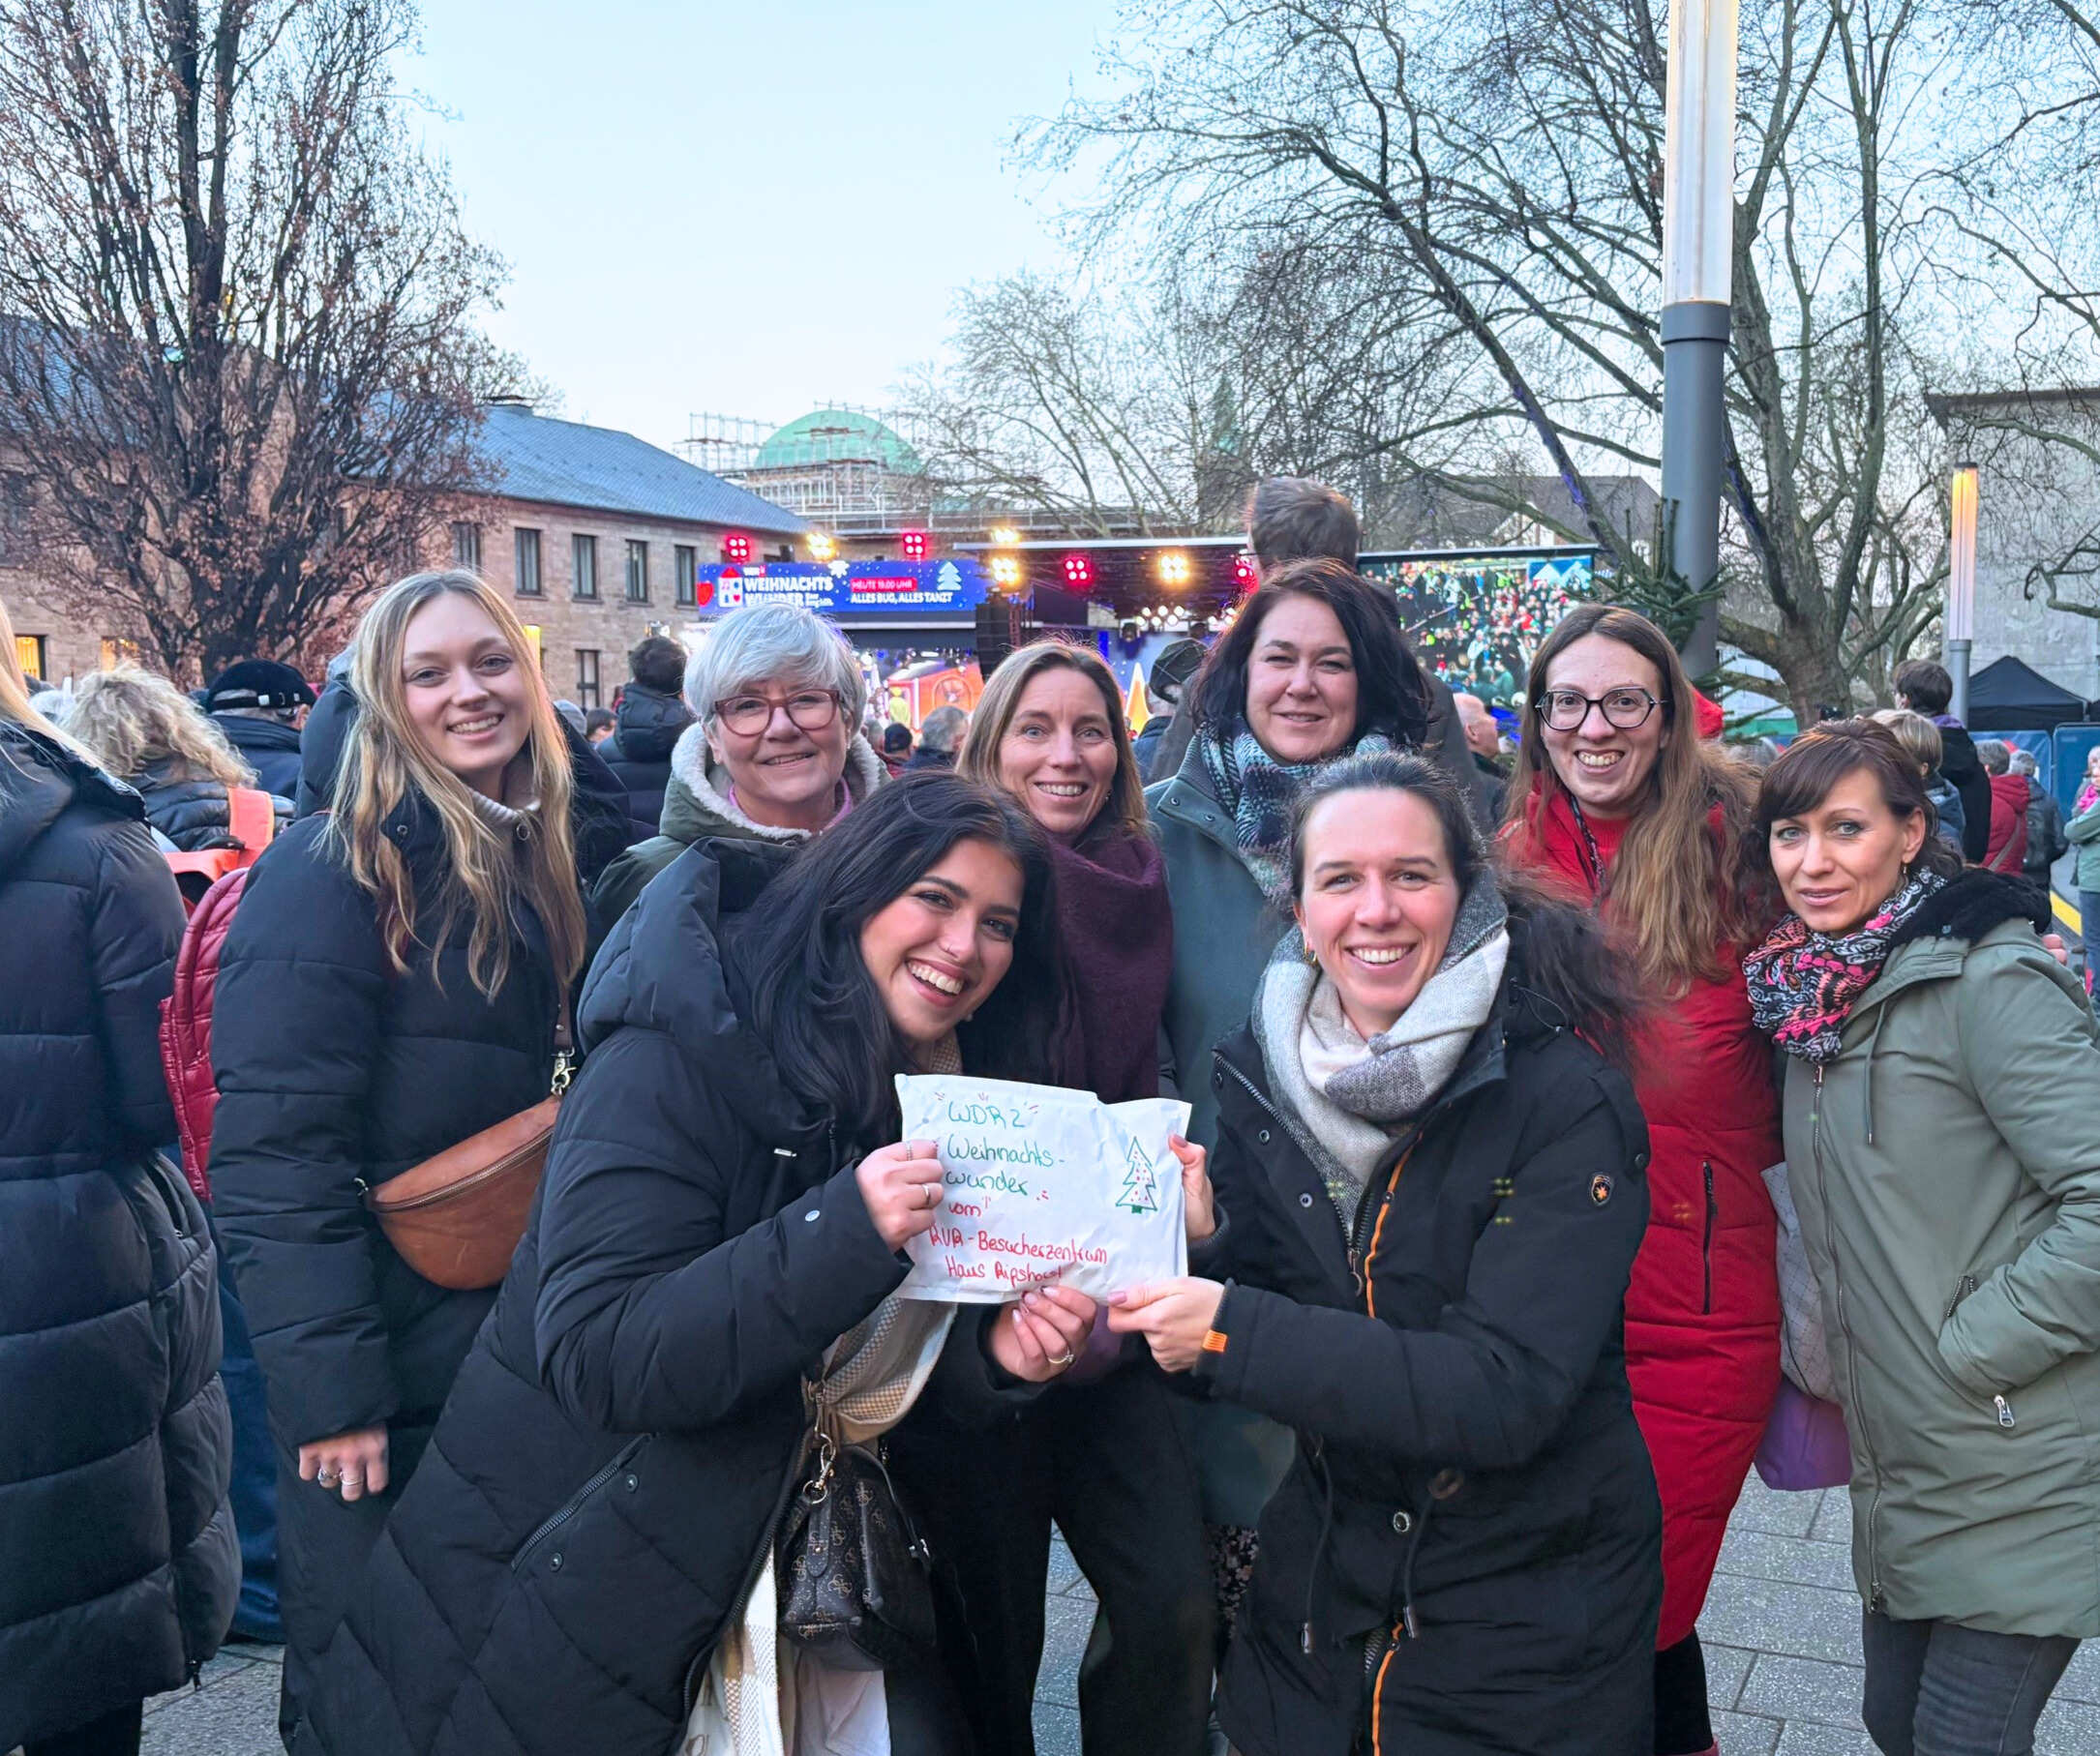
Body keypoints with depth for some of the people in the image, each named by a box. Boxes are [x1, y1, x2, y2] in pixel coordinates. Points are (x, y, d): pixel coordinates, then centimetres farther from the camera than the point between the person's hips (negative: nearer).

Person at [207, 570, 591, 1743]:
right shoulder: (335, 872, -16)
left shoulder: (536, 867, 9)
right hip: (385, 1372, -7)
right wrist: (331, 1387, -23)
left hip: (506, 1353, 8)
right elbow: (275, 1152, -21)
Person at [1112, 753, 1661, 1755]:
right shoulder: (1261, 1073, -5)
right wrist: (1200, 1250, -22)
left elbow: (1510, 1390, -26)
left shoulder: (1566, 1099, -20)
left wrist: (1232, 1329, -30)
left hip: (1531, 1615, -4)